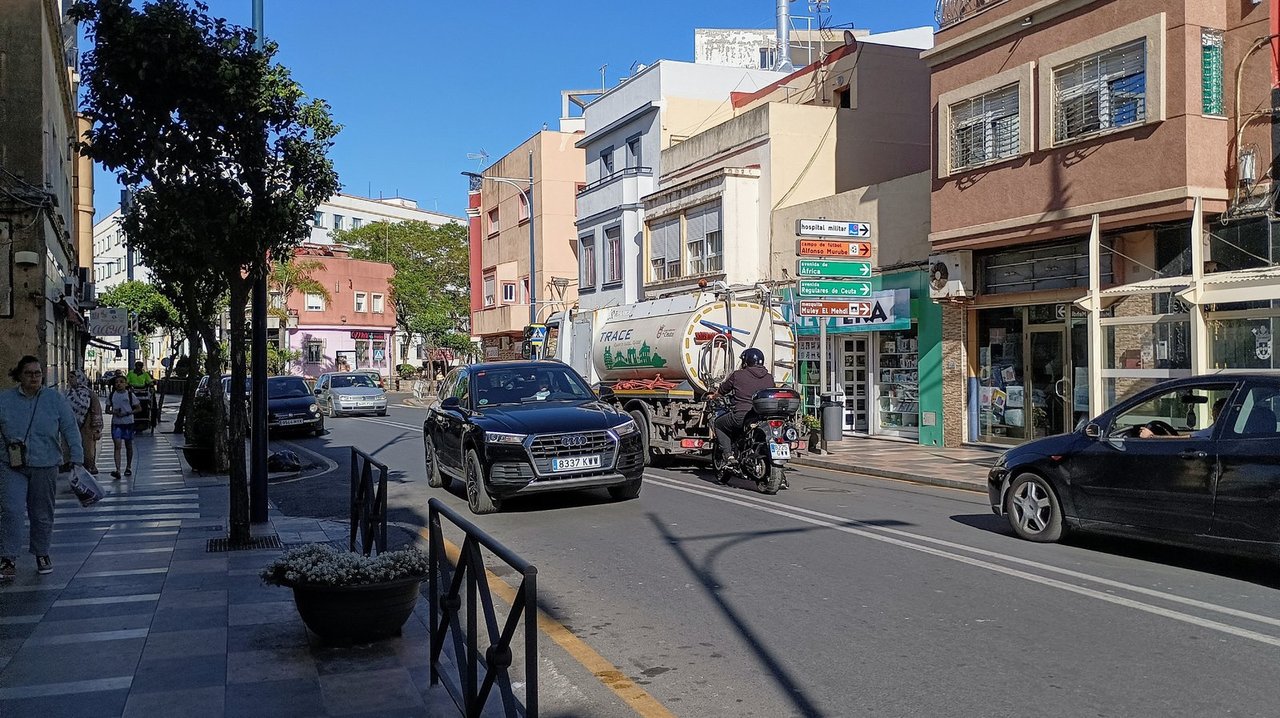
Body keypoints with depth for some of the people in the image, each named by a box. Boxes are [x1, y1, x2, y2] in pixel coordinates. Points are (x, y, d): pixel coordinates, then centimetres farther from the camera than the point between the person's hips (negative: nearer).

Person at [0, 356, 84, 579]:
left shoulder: (56, 399, 1)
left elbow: (70, 430, 0)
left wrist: (77, 459, -6)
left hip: (45, 468, 0)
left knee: (42, 514, 10)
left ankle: (42, 554, 26)